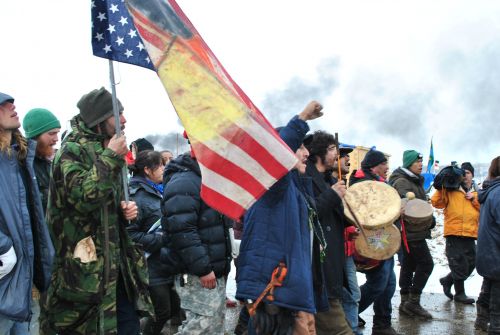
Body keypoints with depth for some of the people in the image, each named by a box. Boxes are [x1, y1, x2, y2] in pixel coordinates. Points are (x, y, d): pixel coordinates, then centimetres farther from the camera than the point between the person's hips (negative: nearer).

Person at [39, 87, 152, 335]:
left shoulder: (106, 154, 16)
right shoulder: (72, 151, -10)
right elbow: (83, 197, -26)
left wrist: (126, 209, 5)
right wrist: (110, 157, -19)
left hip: (117, 263, 8)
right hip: (86, 269, -8)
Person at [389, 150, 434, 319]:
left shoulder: (415, 181, 18)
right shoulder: (402, 182, -14)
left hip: (411, 232, 10)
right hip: (412, 232, -10)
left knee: (409, 265, 11)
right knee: (426, 263, -9)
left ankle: (406, 302, 17)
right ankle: (413, 302, -3)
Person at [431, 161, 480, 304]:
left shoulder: (476, 193, 17)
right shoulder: (451, 190, 1)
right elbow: (436, 203, -9)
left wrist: (474, 199, -6)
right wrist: (441, 188, -18)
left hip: (470, 234, 5)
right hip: (454, 233, -5)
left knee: (470, 264, 12)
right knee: (459, 264, -1)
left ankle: (447, 281, 31)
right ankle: (459, 293, 15)